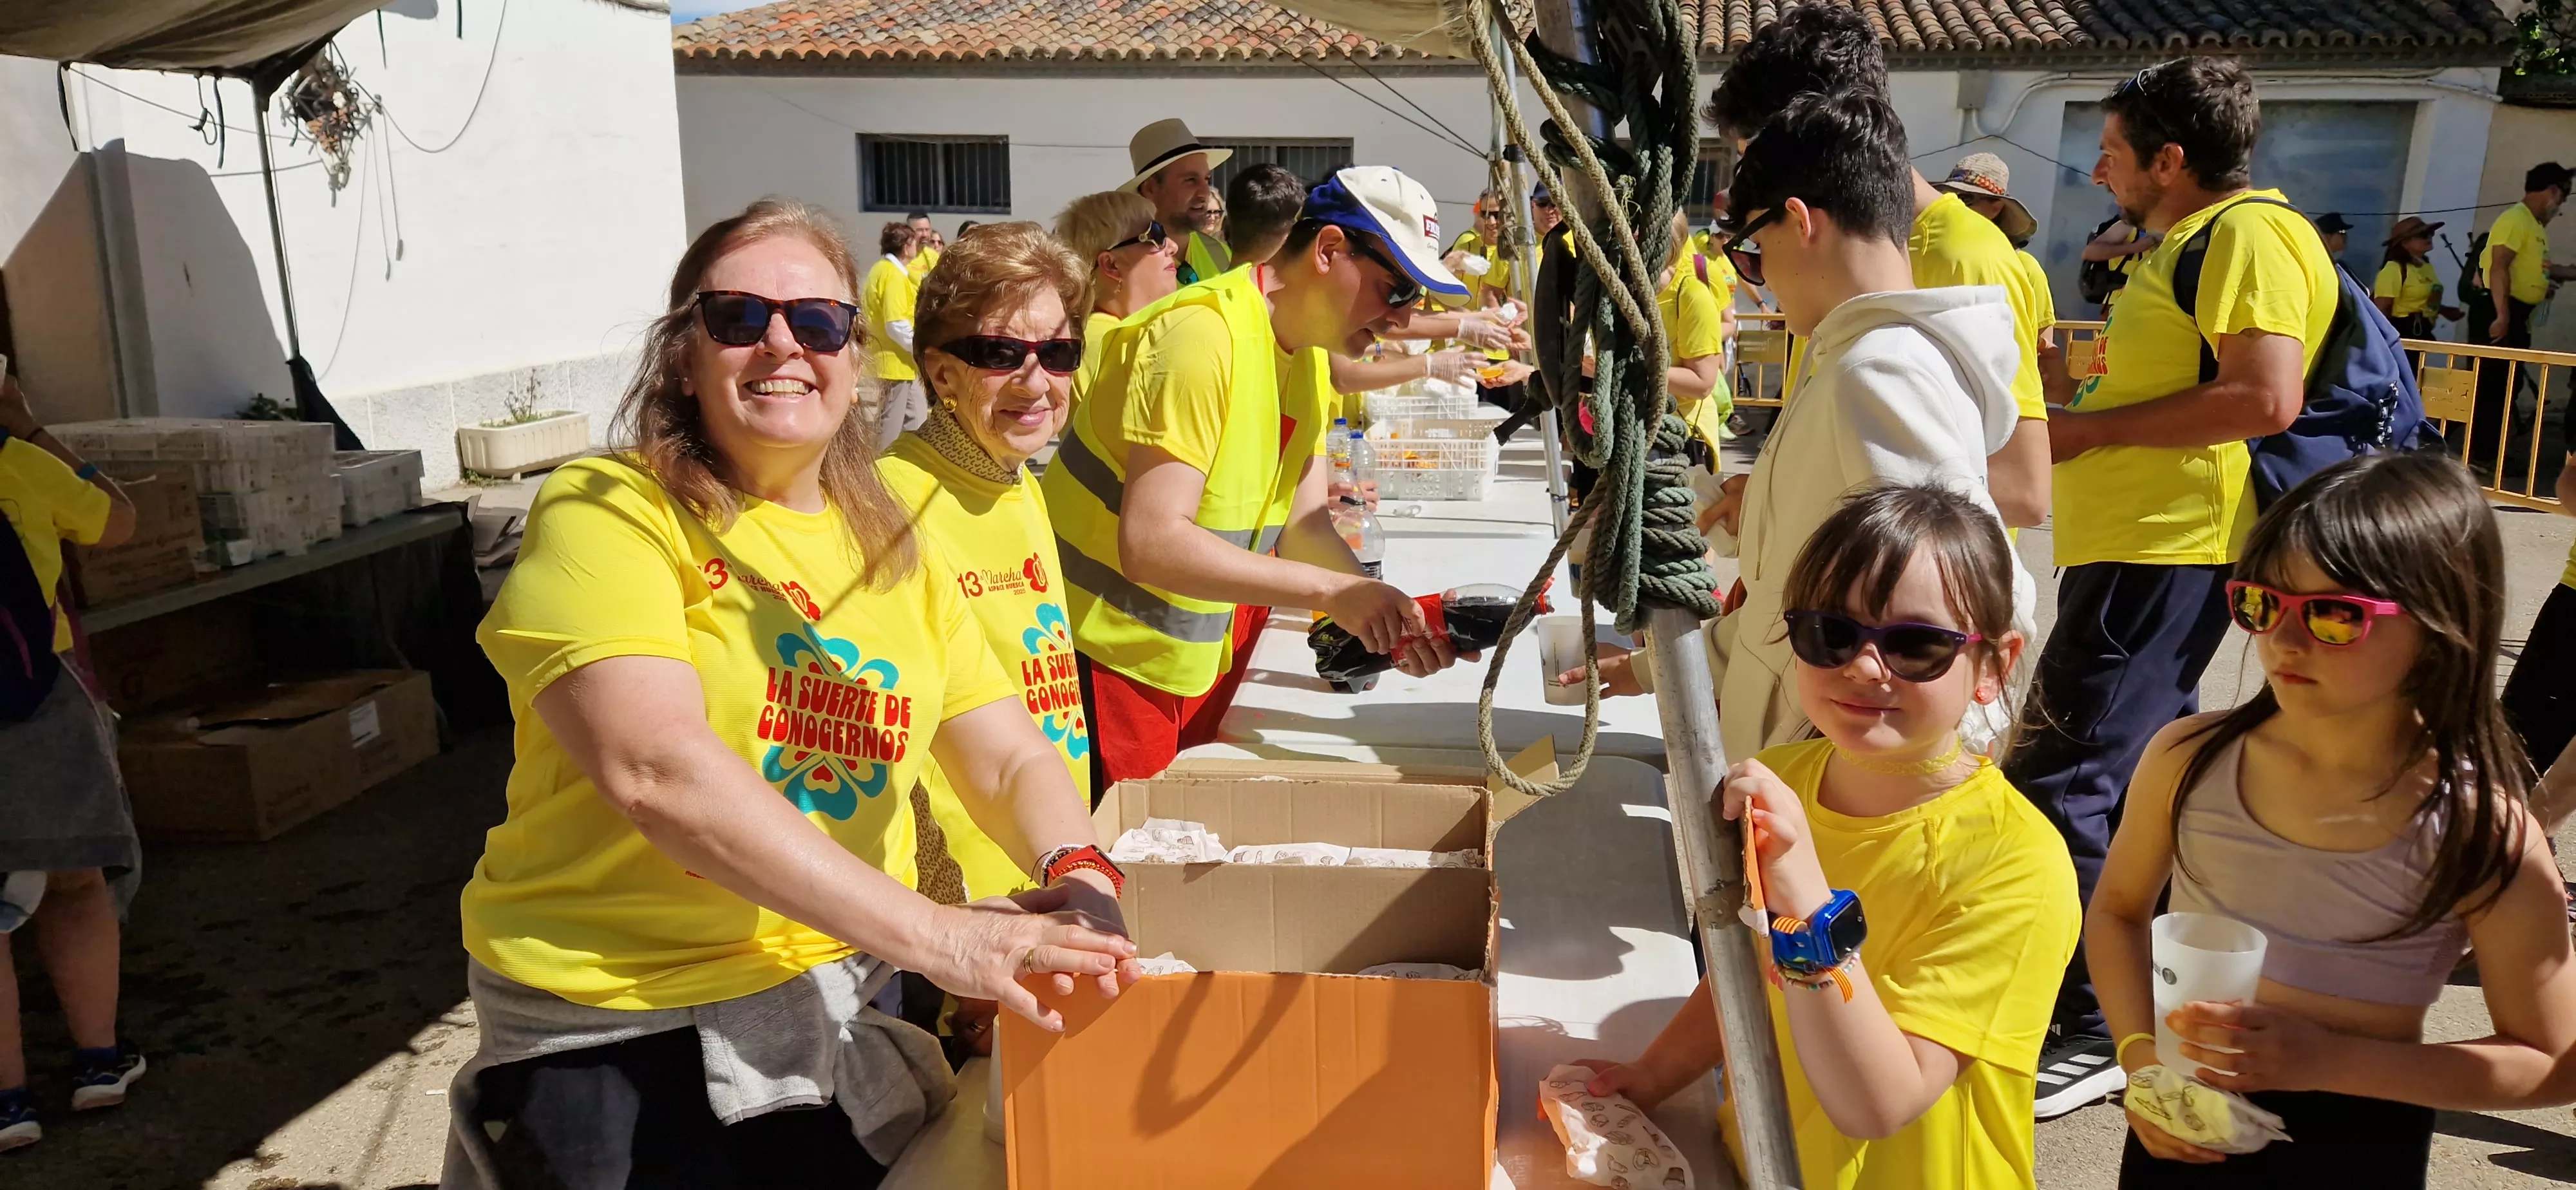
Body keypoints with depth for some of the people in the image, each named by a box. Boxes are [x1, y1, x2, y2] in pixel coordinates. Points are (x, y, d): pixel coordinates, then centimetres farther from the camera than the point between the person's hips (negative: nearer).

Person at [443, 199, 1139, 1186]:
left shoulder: (895, 554, 7)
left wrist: (1077, 875, -21)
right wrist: (933, 932, -30)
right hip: (623, 1030, -5)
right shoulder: (608, 513, -11)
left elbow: (1010, 757, 2)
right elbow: (655, 768, -24)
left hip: (838, 999, 6)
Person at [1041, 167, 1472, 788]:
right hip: (1107, 666, -8)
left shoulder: (1305, 357, 7)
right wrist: (1331, 591, -30)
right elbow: (1150, 543, -29)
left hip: (1199, 667, 8)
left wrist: (1390, 617, -12)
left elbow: (1304, 526, 4)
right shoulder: (1203, 336, -22)